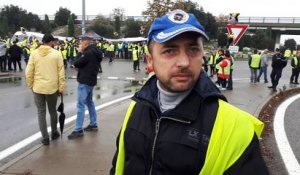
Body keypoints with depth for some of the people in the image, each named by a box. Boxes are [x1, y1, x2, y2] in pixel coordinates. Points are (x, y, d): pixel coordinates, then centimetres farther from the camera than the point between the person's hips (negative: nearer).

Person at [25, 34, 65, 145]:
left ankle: (45, 138, 9)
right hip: (52, 88, 0)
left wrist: (31, 85, 9)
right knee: (52, 111, 19)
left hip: (38, 88, 0)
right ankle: (54, 133, 31)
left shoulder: (34, 53, -2)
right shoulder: (56, 53, -5)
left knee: (41, 112, 9)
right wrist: (61, 88, 1)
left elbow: (28, 72, -4)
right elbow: (61, 72, -7)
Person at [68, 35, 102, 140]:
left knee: (80, 105, -8)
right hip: (90, 80, 10)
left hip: (84, 82, -10)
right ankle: (93, 124, 25)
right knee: (89, 102, 19)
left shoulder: (88, 53, -19)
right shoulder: (95, 52, 11)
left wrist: (80, 52, -4)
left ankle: (78, 130, -6)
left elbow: (76, 64, -15)